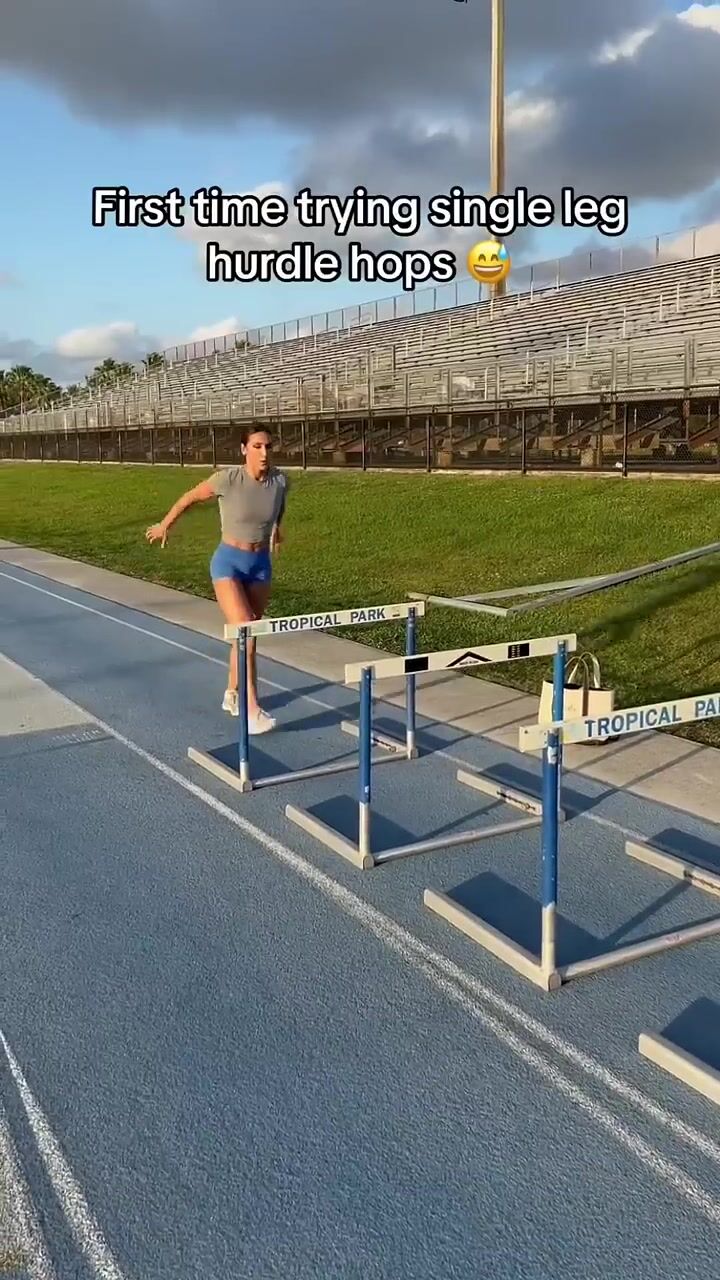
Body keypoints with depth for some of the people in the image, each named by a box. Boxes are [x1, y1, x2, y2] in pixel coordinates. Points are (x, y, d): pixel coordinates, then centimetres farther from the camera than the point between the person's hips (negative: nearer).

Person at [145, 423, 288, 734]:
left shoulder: (280, 481, -8)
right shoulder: (227, 479, -19)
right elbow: (190, 497, -2)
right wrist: (164, 525, 11)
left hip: (261, 565, 5)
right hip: (229, 563, -4)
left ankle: (232, 695, 36)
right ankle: (252, 711, -18)